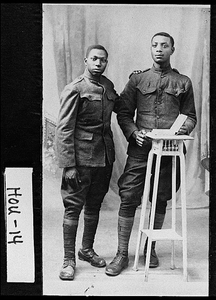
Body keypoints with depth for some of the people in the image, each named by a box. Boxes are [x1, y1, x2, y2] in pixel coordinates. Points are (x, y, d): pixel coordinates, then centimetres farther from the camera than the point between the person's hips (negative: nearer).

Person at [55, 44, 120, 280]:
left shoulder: (108, 86, 10)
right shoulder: (74, 90, -10)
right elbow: (64, 130, -13)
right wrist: (68, 165, -17)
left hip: (104, 157, 6)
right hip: (81, 158, -6)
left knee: (94, 205, 15)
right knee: (73, 207, 0)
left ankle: (87, 250, 32)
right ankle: (69, 259, 11)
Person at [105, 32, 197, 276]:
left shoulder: (183, 82, 11)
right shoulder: (137, 79, 9)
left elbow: (191, 116, 13)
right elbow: (123, 113, 7)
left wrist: (184, 128, -9)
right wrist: (134, 133, -10)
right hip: (139, 149, -1)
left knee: (160, 200, 8)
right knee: (128, 198, -5)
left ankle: (150, 248, 26)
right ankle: (122, 254, 6)